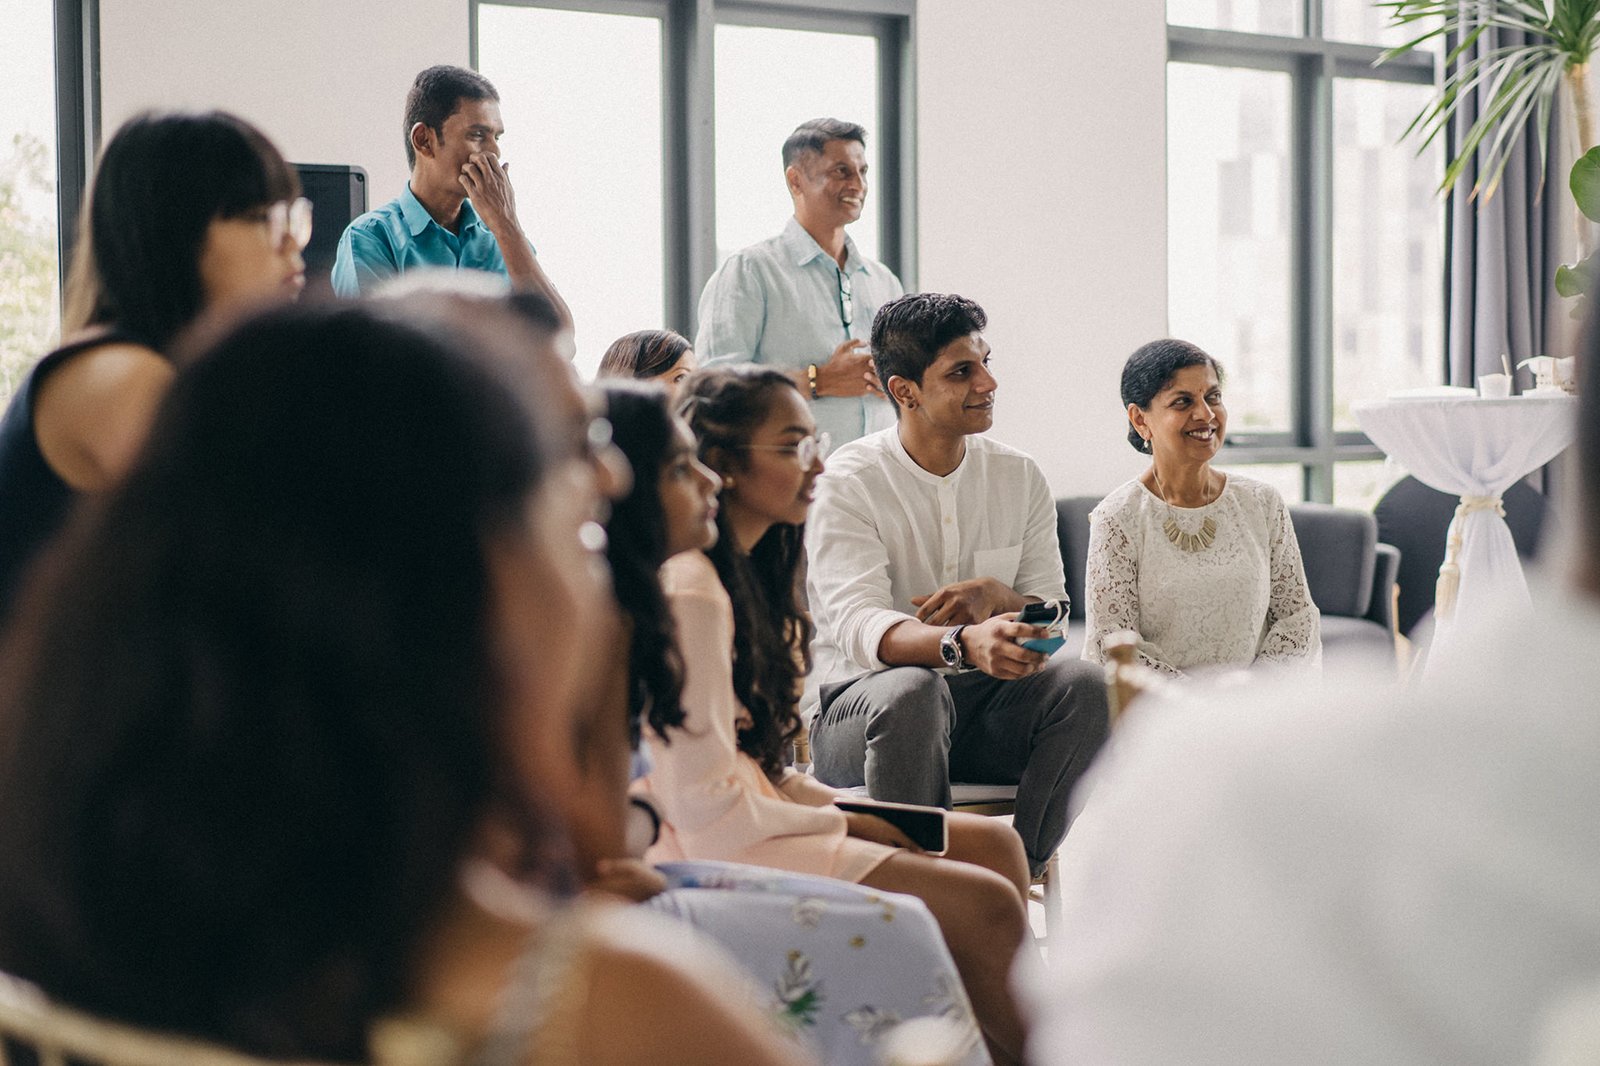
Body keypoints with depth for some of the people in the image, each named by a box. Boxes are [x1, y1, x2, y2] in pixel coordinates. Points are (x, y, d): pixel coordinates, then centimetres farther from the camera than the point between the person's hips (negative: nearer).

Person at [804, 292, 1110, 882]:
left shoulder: (1020, 477, 7)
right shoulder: (850, 482, -9)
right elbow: (859, 628, -23)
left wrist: (998, 597, -20)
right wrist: (966, 644, -43)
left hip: (980, 707, 5)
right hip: (859, 706, -4)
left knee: (1082, 685, -24)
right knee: (914, 691, -37)